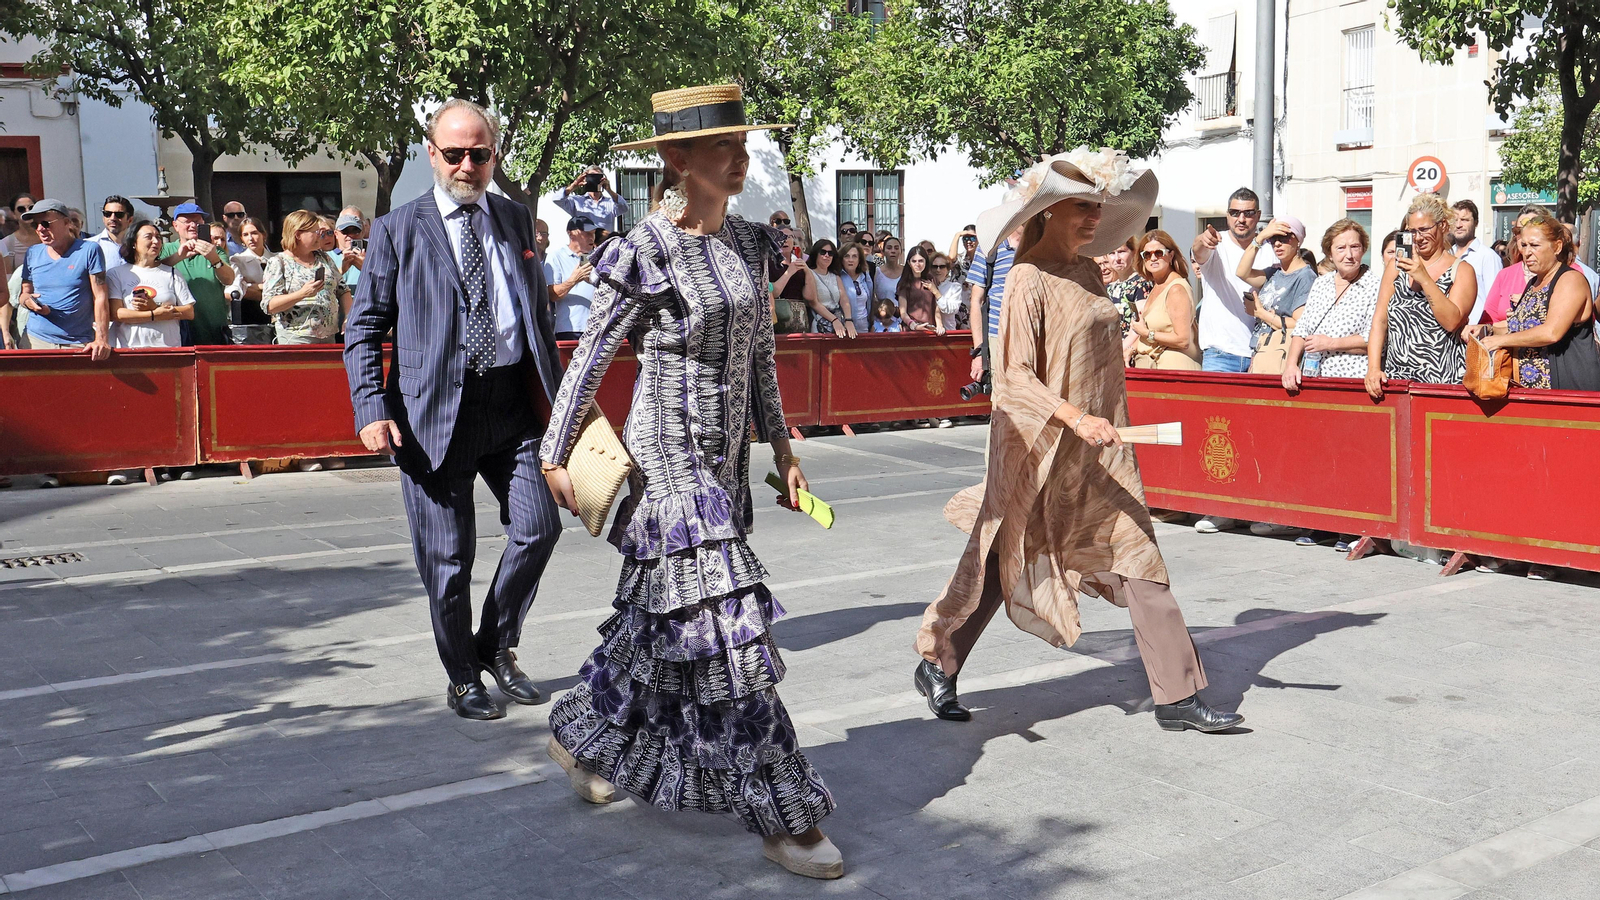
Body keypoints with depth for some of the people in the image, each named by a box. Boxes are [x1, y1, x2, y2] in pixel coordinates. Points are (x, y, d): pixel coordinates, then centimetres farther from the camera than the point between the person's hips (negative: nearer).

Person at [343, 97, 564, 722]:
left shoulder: (515, 219, 13)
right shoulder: (398, 230, 2)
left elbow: (539, 312, 19)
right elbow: (364, 328, 1)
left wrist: (556, 393, 13)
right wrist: (373, 409, -11)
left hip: (513, 405, 3)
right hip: (436, 411, -3)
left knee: (538, 528, -6)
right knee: (448, 558, 4)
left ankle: (497, 645, 18)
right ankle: (462, 678, 23)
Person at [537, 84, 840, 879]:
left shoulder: (748, 245, 7)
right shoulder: (645, 254, -13)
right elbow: (590, 357, -6)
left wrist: (781, 446, 14)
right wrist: (554, 455, -3)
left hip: (725, 455, 8)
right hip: (669, 455, -8)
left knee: (658, 616, 17)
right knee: (722, 621, -8)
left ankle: (581, 737, 39)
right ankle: (782, 815, 0)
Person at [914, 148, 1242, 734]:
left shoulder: (1086, 272, 12)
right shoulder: (1030, 279, -11)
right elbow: (1015, 374, -18)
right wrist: (1073, 418, -28)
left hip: (1100, 450, 7)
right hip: (1042, 446, -7)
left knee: (1139, 561, 2)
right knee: (1003, 561, 4)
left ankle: (1178, 697, 6)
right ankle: (937, 666, 24)